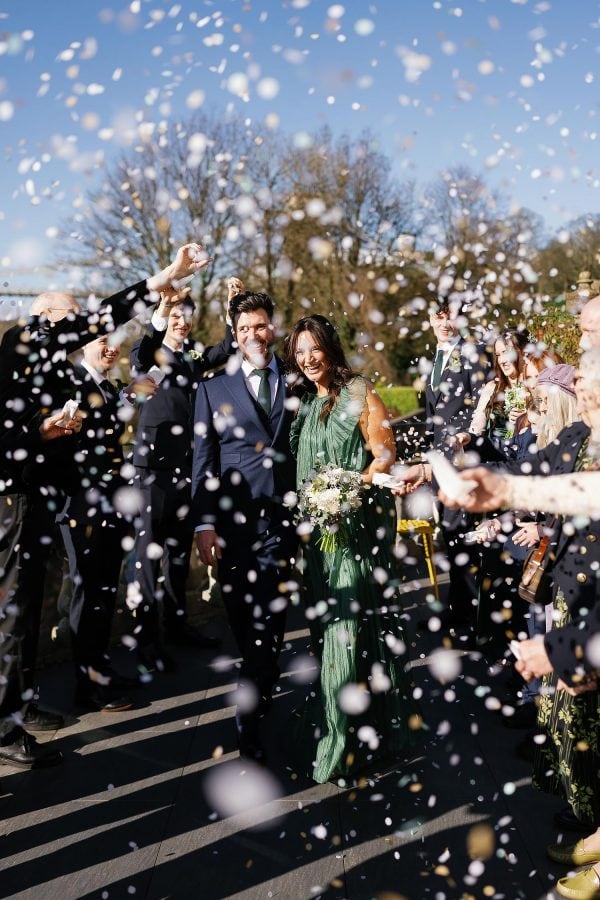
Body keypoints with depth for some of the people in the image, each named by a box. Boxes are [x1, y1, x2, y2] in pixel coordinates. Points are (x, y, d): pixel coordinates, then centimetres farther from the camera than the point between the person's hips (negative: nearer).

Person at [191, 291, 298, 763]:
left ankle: (249, 723, 6)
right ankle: (264, 686, 31)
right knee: (243, 622, 8)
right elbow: (203, 460, 5)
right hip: (233, 522, 1)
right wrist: (204, 524, -3)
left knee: (268, 621, -4)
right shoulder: (213, 387, 8)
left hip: (281, 520, 0)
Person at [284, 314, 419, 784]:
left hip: (358, 524, -7)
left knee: (351, 621, -7)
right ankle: (331, 720, 28)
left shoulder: (359, 394, -6)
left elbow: (386, 455, -11)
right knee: (327, 623, 14)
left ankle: (348, 737, 4)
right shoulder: (306, 403, 14)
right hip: (318, 528, 7)